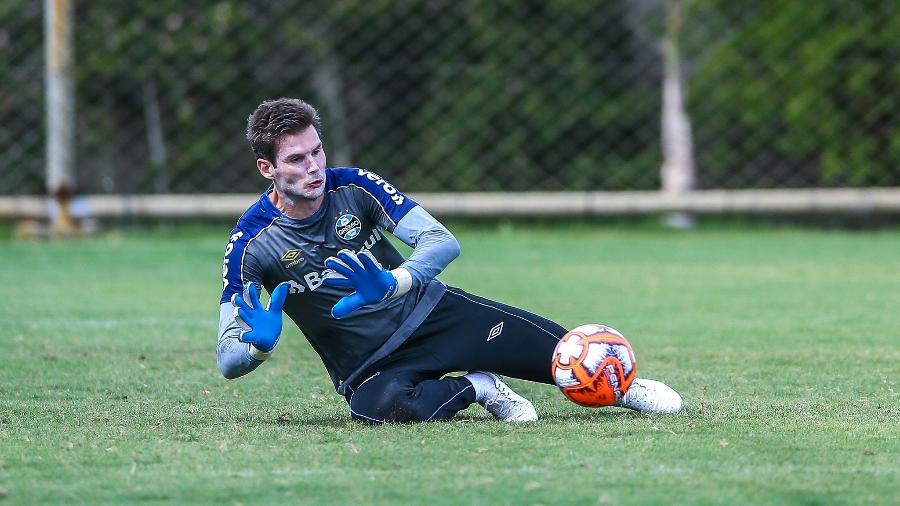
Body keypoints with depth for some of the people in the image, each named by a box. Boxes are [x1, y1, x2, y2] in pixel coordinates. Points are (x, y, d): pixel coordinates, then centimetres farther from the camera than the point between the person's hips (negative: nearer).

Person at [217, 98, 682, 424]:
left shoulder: (355, 187, -10)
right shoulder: (252, 243, -15)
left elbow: (442, 241, -18)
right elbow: (228, 359, -17)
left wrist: (390, 284, -38)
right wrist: (258, 345, -43)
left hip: (430, 311, 3)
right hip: (369, 364, -2)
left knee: (557, 348, -10)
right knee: (382, 407, -40)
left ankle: (622, 387, 25)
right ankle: (476, 388, -10)